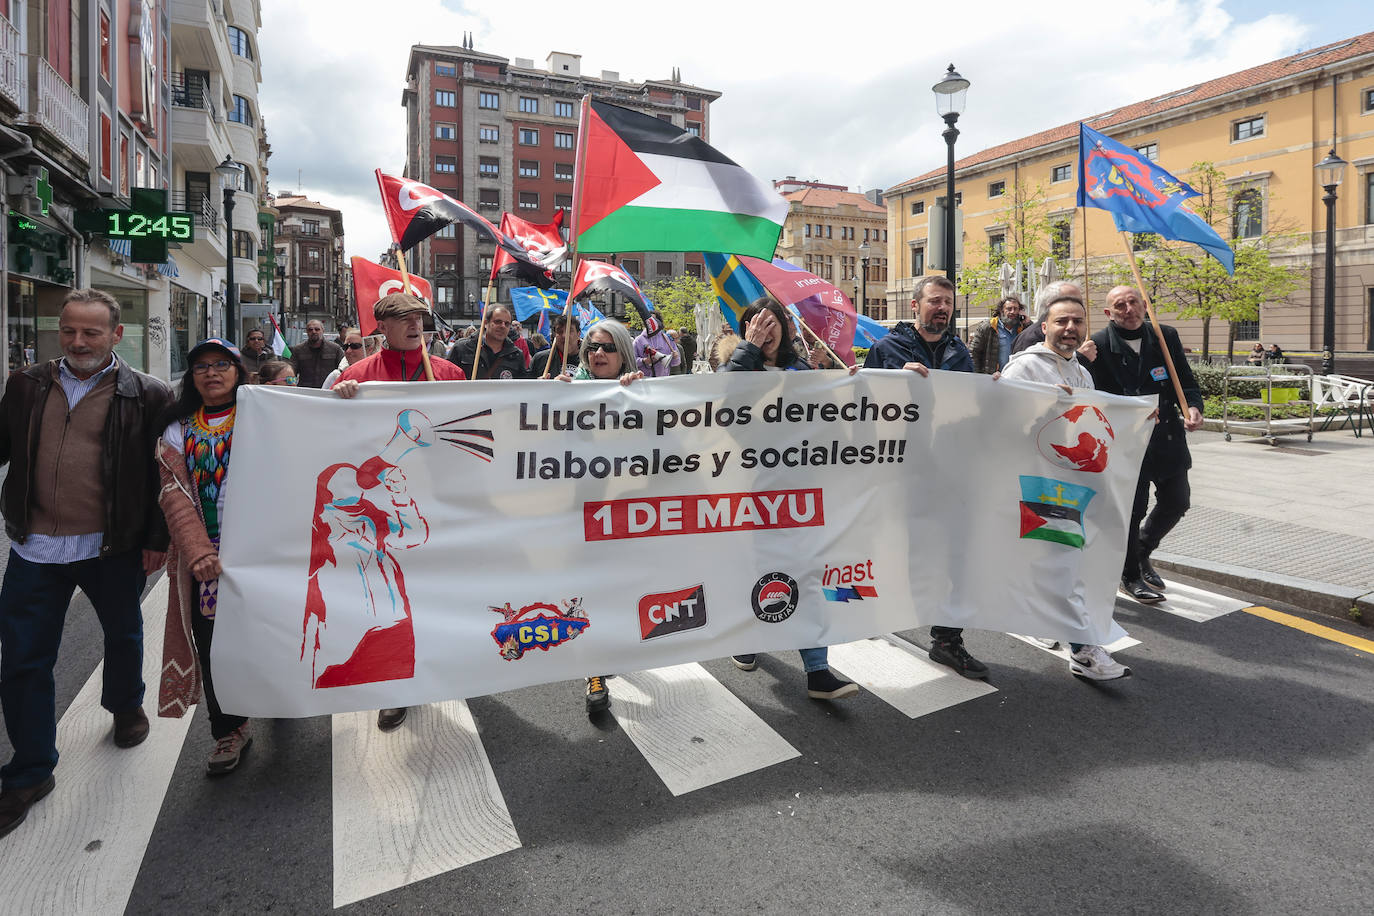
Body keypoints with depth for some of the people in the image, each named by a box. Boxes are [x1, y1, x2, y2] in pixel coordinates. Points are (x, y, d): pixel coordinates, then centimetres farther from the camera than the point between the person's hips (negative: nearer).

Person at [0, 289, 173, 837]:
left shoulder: (146, 396, -6)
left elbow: (164, 473, -5)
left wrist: (157, 538, -7)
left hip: (113, 548, -3)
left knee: (123, 634, 19)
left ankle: (126, 706, 48)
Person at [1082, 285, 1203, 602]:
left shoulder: (1166, 337, 4)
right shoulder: (1098, 345, -10)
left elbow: (1187, 384, 8)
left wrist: (1193, 408, -11)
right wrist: (1088, 363, -28)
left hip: (1169, 439, 5)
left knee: (1176, 503, 14)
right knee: (1132, 509, 3)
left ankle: (1141, 552, 40)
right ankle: (1130, 576, 24)